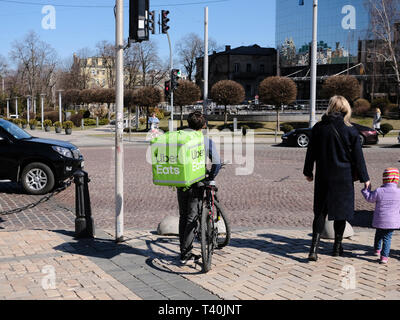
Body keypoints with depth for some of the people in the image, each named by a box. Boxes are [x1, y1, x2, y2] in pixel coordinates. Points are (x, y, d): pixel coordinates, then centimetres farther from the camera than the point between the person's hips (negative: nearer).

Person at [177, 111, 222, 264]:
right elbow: (217, 162, -12)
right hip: (196, 183, -4)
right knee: (192, 218, 2)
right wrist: (210, 179, 0)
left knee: (183, 217, 14)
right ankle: (185, 253, 0)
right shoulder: (207, 141, -5)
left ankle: (184, 250, 19)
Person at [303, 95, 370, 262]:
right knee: (341, 211, 12)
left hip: (323, 178, 2)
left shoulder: (318, 128, -3)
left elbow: (311, 152, 4)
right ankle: (337, 247, 21)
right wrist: (364, 178, 6)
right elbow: (358, 157, -3)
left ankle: (314, 247, -3)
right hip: (343, 178, -2)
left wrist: (308, 172, 17)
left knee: (320, 212, 8)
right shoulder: (350, 130, -8)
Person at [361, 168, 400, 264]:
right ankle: (384, 256, -1)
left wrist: (367, 189, 15)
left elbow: (369, 198, 2)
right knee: (387, 238, 6)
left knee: (378, 235, 23)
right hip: (392, 221, 0)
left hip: (379, 220, 1)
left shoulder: (379, 191, -14)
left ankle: (377, 249, 41)